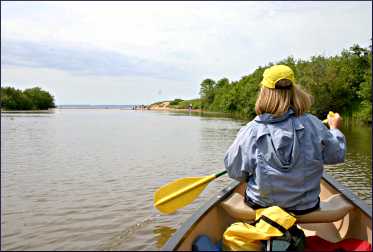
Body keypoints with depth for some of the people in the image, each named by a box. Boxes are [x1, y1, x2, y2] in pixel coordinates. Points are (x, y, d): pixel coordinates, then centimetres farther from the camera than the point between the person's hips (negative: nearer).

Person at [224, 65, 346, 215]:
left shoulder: (250, 132, -20)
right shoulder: (313, 124, -16)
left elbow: (234, 171, -12)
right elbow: (337, 155, 0)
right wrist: (334, 128, 19)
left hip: (261, 205, -1)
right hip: (306, 207, 2)